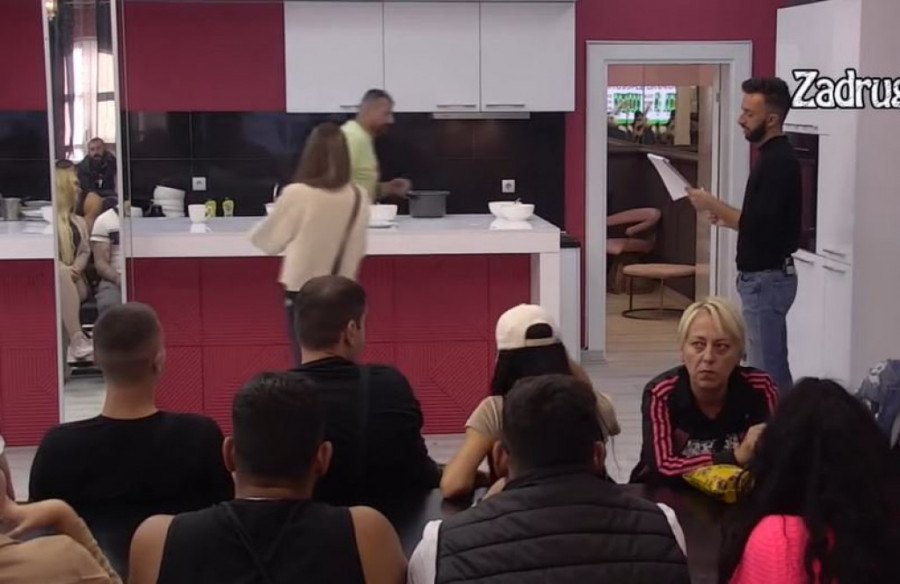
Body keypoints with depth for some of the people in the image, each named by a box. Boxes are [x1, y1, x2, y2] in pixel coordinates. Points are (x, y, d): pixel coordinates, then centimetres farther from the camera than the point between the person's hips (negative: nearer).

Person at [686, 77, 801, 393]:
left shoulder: (778, 161, -18)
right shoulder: (775, 156, 13)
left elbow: (759, 224, -25)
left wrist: (712, 205, -16)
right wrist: (726, 216, 8)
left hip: (766, 279, -10)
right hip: (768, 276, 10)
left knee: (765, 371, -5)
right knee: (774, 367, 15)